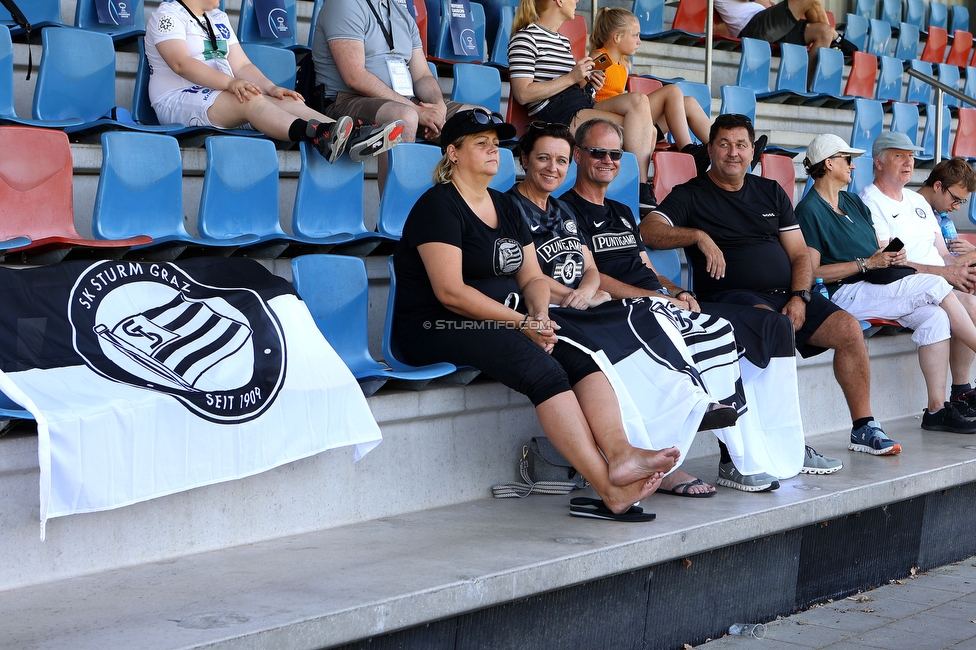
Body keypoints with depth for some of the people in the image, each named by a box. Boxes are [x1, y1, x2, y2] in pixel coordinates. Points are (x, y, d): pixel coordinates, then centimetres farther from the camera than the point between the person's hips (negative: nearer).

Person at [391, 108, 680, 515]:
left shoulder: (505, 207, 19)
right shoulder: (439, 206, -7)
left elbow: (532, 276, 16)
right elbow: (450, 291, -17)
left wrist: (539, 314, -7)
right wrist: (522, 322, -17)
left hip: (502, 323, 8)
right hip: (438, 330, -8)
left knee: (583, 356, -20)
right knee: (542, 369, -31)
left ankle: (620, 454, -40)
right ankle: (609, 488, -38)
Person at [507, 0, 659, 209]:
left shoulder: (563, 40, 25)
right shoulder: (526, 38, -4)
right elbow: (523, 94, -13)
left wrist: (585, 81, 5)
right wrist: (571, 78, -12)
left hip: (583, 105, 8)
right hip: (555, 114, -8)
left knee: (638, 101, -16)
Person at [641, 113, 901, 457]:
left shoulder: (771, 192, 21)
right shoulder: (691, 196, 6)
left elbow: (799, 253, 17)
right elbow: (648, 231, -10)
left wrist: (799, 297, -1)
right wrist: (699, 236, -22)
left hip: (787, 295, 6)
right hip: (733, 296, -5)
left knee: (848, 328, -14)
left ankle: (863, 428, -4)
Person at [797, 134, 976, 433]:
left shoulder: (853, 202, 22)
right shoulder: (809, 210, -5)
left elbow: (877, 250, 23)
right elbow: (812, 272, -13)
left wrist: (893, 256, -2)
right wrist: (867, 263, -15)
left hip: (874, 287, 8)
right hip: (843, 294, -8)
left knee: (934, 316, -18)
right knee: (935, 285, -19)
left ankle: (937, 409, -19)